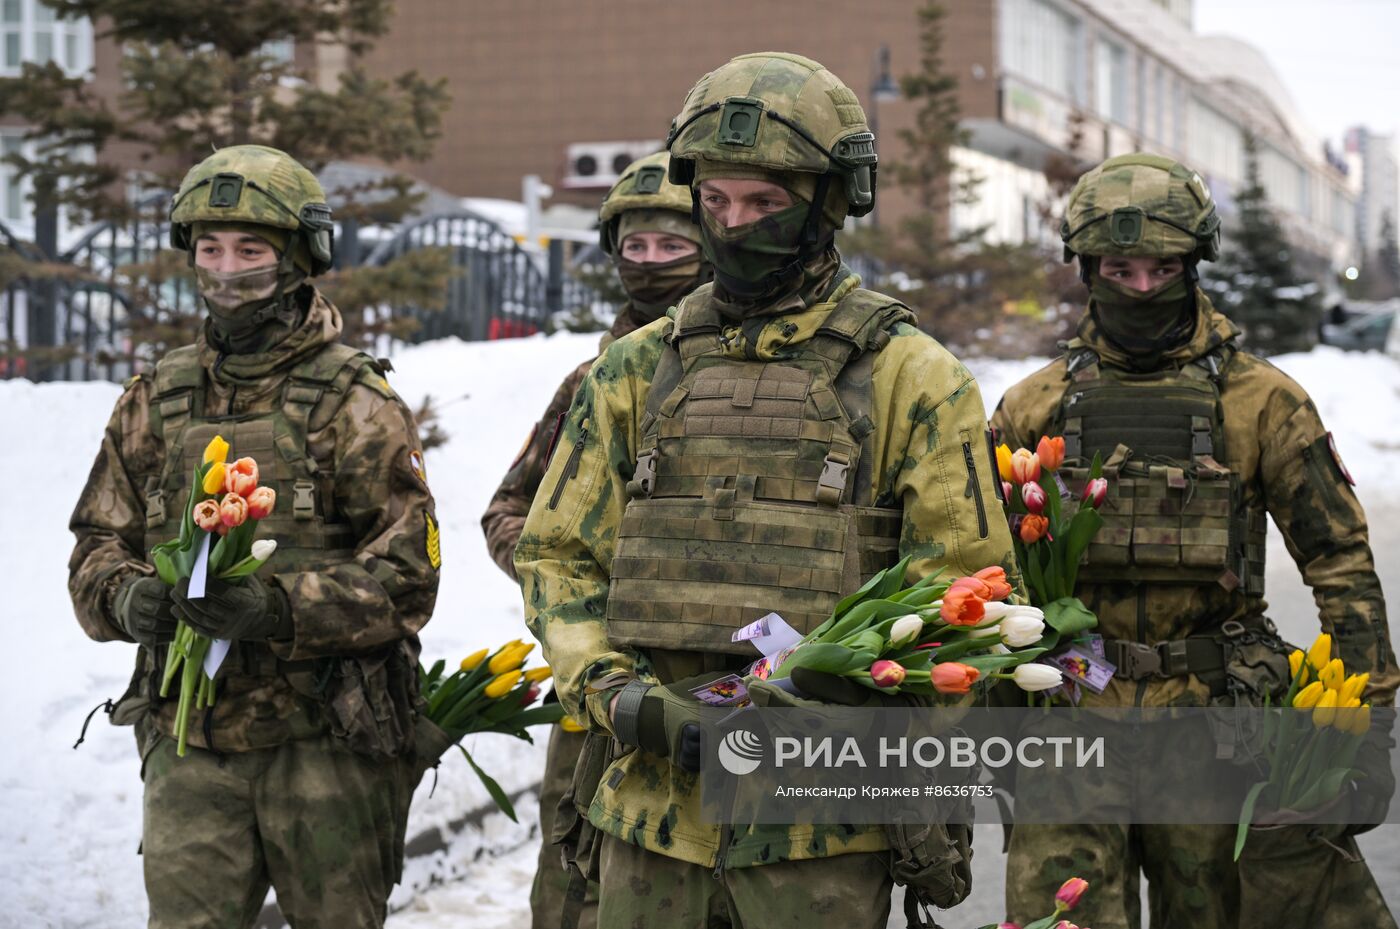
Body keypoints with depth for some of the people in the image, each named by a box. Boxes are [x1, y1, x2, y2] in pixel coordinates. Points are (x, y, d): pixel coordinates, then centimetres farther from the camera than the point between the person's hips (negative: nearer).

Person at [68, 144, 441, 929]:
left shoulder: (356, 404, -4)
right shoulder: (155, 400, 11)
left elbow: (407, 577, -9)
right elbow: (98, 542, 13)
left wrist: (278, 610, -24)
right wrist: (127, 597, -11)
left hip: (324, 739, -3)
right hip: (188, 739, 3)